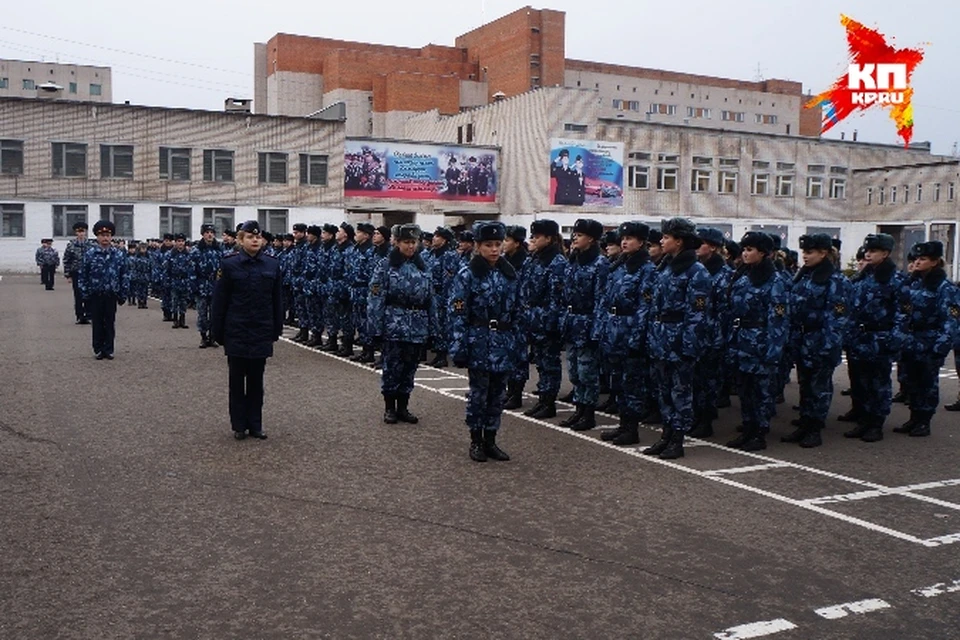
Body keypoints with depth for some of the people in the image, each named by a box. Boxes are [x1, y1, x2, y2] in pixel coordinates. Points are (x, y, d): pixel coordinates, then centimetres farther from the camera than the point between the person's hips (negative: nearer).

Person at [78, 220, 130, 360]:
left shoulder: (119, 254, -1)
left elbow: (125, 275, 2)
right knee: (97, 323, 8)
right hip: (95, 295, -1)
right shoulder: (90, 254, -4)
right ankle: (98, 349, 17)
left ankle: (109, 349, 16)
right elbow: (83, 275, -2)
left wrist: (123, 294, 0)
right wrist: (85, 294, -5)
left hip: (111, 295, 1)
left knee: (110, 323, 7)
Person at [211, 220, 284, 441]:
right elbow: (220, 301, -4)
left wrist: (276, 330, 5)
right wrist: (218, 332, -4)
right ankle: (239, 425, 18)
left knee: (256, 380, 10)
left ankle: (255, 424, 19)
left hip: (261, 332, 2)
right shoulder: (229, 264, -6)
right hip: (236, 332, -2)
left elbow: (277, 300, 6)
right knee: (237, 380, 8)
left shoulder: (272, 265, 1)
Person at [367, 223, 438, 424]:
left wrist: (432, 327, 9)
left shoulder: (423, 268, 10)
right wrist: (375, 328, -13)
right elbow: (375, 299, -8)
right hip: (393, 324, -4)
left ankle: (403, 408, 21)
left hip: (417, 327, 4)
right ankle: (389, 408, 15)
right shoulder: (385, 266, -4)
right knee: (392, 366, 2)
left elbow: (431, 300, 13)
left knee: (410, 367, 10)